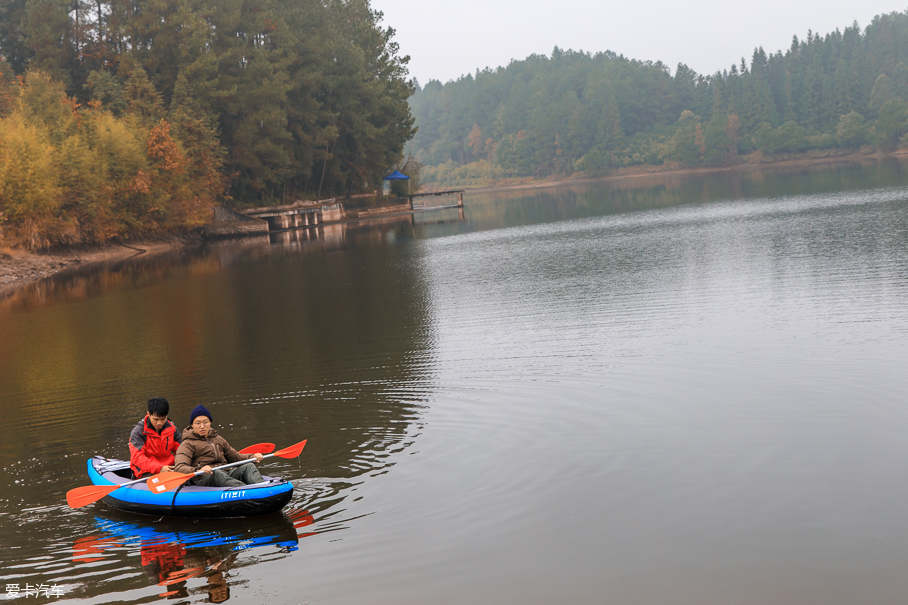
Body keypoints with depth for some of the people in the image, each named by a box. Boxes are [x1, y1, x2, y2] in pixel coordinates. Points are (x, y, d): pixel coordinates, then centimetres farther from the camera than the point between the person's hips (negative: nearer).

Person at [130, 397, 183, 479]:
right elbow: (137, 457, -16)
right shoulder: (138, 431, -6)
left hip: (167, 468, 5)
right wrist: (158, 468, -29)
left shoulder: (172, 429, 9)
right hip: (146, 472, -5)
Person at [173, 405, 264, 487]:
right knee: (217, 473, -37)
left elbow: (235, 456, 32)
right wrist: (198, 471, -34)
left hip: (226, 474, 6)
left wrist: (253, 457, 10)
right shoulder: (188, 444, 3)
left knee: (248, 466, -15)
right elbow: (179, 468, -13)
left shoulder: (218, 439, 25)